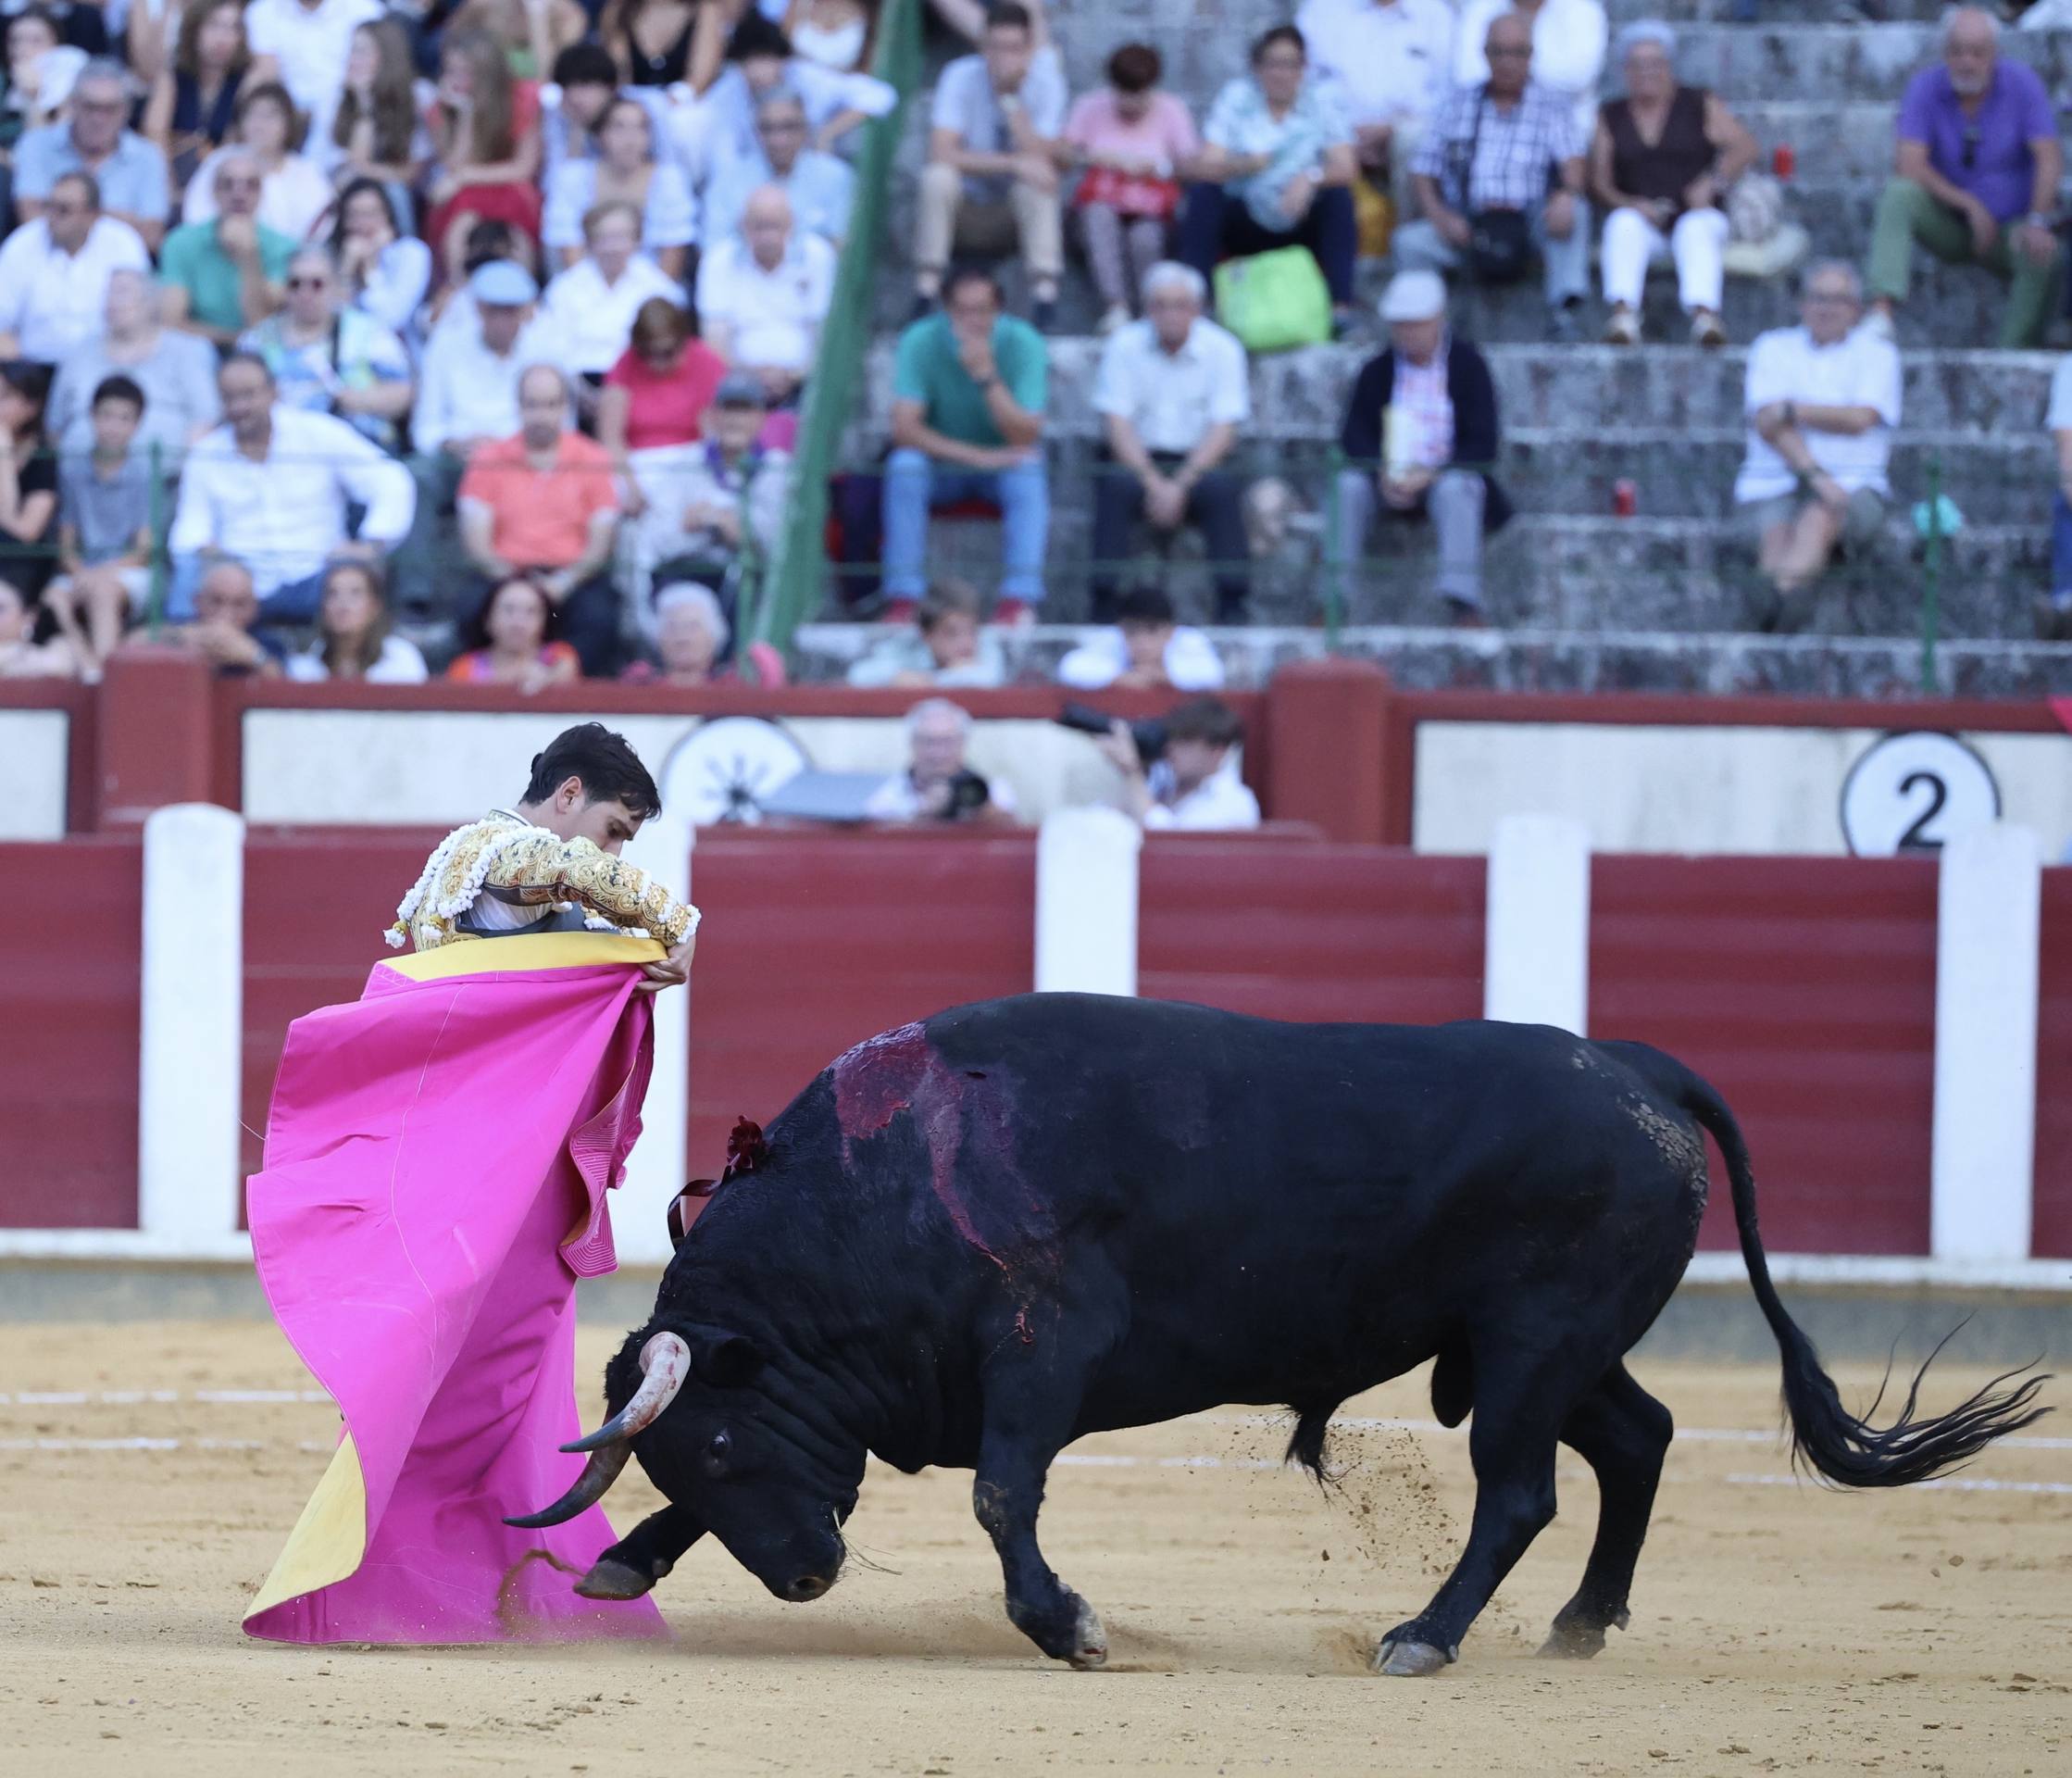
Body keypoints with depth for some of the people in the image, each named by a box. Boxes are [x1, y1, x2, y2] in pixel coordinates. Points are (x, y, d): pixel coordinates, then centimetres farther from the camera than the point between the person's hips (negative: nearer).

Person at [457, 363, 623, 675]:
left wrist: (565, 582, -15)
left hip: (574, 577, 0)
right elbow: (475, 540, 4)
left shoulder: (592, 460, 9)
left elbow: (601, 541, 3)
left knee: (599, 619, -33)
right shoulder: (489, 460, 11)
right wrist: (507, 578, -15)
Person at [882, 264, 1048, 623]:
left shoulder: (1024, 344, -17)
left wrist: (987, 377, -36)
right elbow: (904, 428, -23)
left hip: (1005, 463, 0)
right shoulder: (920, 341, -16)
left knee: (1029, 471, -32)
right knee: (905, 465, -31)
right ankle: (904, 600, -30)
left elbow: (1026, 439, -23)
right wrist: (975, 456, -31)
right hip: (941, 465, 0)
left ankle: (1019, 600, -36)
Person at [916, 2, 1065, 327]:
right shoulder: (962, 77, -15)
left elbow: (1041, 159, -22)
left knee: (1035, 184, -32)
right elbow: (942, 153, -27)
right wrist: (1014, 164, -35)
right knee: (939, 176, -33)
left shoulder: (1045, 80, -12)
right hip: (963, 212, -1)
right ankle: (925, 296, -27)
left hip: (1016, 214, 1)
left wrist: (1010, 98, -28)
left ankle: (1045, 297, -31)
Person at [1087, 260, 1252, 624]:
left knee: (1223, 486, -32)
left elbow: (1223, 430, -6)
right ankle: (1102, 606, -32)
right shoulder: (1124, 345, -1)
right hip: (1136, 460, 0)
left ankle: (1232, 608, -30)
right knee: (1116, 484, -33)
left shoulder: (1222, 349, -1)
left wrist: (1180, 486, -20)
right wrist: (1154, 484, -20)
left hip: (1197, 463, 0)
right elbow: (1117, 423, -6)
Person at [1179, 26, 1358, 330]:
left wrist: (1313, 177, -35)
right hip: (1245, 225, 0)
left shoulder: (1321, 99, -3)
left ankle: (1341, 307, -31)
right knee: (1202, 193, -25)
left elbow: (1344, 170, -12)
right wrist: (1243, 165, -36)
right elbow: (1205, 168, -14)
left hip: (1302, 225, 0)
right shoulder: (1236, 97, -3)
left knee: (1339, 196, -27)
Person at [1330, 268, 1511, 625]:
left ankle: (1462, 600, -47)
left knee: (1456, 489, -36)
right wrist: (1383, 473, -19)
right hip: (1391, 482, 3)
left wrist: (1432, 476, -22)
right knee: (1349, 484, -26)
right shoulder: (1378, 370, 10)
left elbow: (1483, 445, -7)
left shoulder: (1468, 365, 0)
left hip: (1449, 474, -3)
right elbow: (1353, 435, 2)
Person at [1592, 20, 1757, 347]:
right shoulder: (1611, 117, 14)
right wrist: (1630, 204, -16)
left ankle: (1704, 314, -60)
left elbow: (1744, 148, -1)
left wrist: (1713, 182, -17)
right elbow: (1598, 181, 4)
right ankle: (1624, 314, -55)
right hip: (1640, 218, 1)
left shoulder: (1700, 106, 10)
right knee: (1624, 223, -32)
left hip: (1696, 215, -1)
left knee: (1697, 228, -35)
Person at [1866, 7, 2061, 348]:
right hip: (1950, 224, 1)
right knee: (1898, 193, -29)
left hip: (2009, 225, -1)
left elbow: (2050, 159, -14)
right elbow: (1909, 165, -16)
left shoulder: (2022, 82, -8)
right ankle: (1881, 313, -43)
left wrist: (2038, 222, -27)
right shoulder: (1926, 87, -7)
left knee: (2041, 257, -35)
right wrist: (1968, 204, -25)